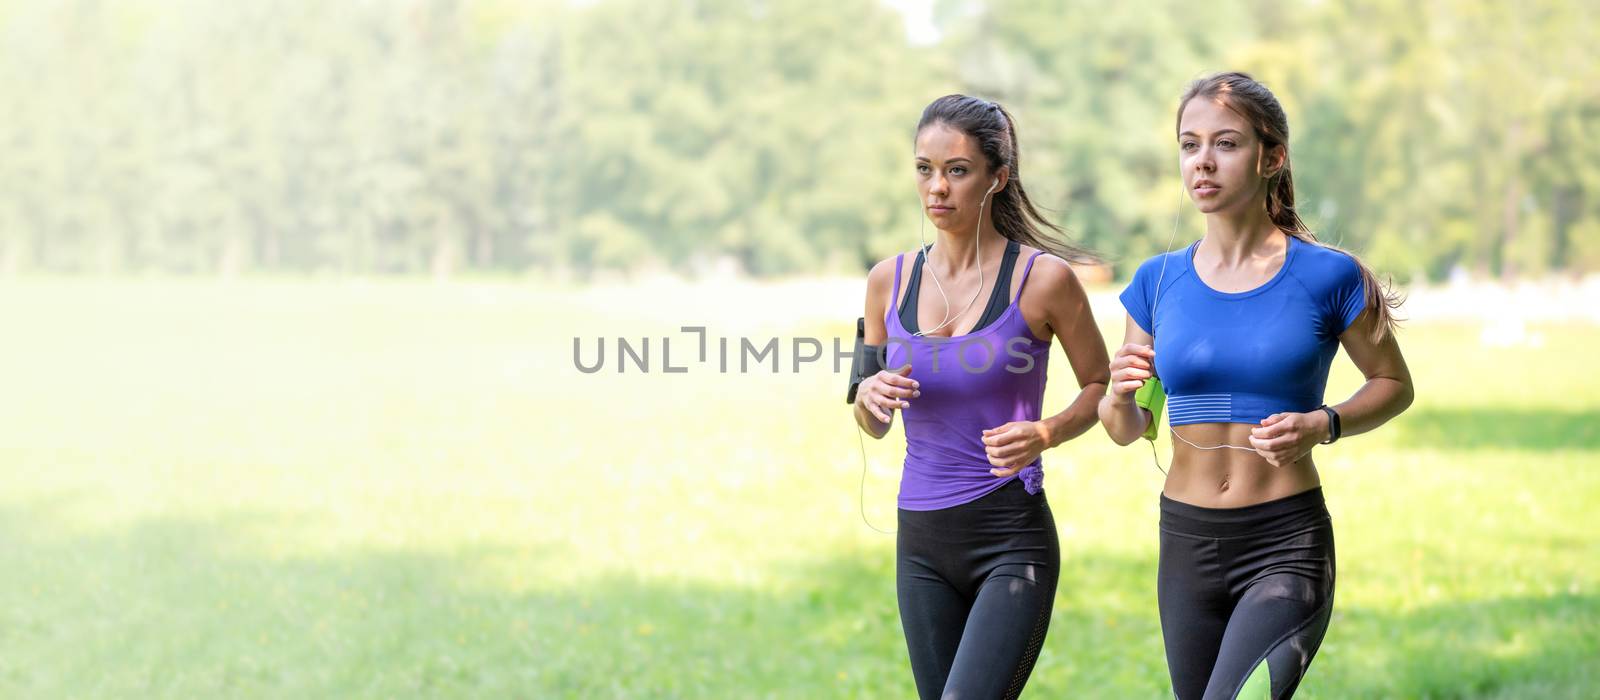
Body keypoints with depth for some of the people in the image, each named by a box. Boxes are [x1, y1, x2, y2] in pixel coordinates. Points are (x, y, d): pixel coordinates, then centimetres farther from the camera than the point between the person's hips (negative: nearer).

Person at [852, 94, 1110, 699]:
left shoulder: (1042, 278, -7)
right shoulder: (890, 281, 5)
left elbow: (1101, 387, 5)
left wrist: (1045, 434, -15)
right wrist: (869, 396, -8)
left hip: (1012, 538, -5)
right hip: (921, 540, 5)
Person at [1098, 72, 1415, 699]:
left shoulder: (1325, 277, -6)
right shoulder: (1159, 282, 4)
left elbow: (1394, 384, 7)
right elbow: (1127, 431, 11)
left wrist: (1323, 425, -12)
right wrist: (1121, 394, -12)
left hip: (1288, 541, -4)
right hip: (1188, 538, 4)